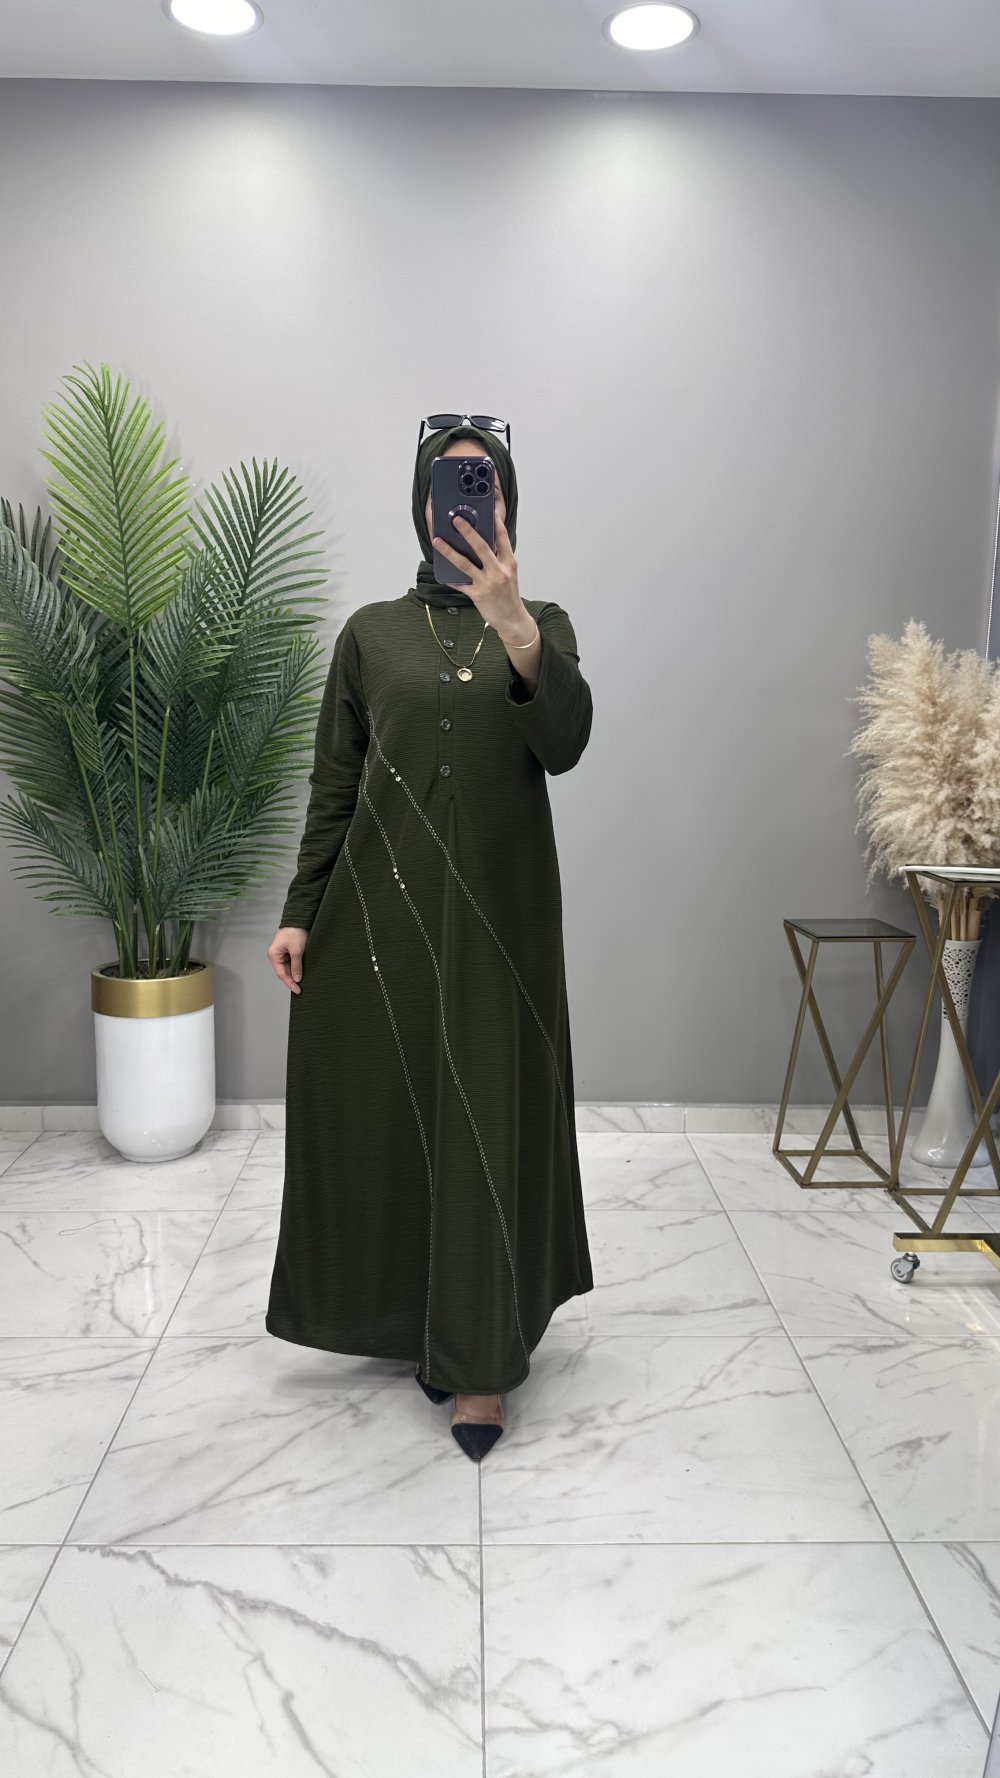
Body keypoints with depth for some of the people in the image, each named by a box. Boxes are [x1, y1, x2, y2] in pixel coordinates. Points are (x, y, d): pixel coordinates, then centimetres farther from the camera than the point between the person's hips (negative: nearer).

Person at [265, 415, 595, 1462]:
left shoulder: (543, 623, 5)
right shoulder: (372, 631, 7)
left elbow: (562, 746, -14)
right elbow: (333, 784, 6)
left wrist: (514, 627, -30)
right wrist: (298, 911, 0)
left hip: (500, 905, -1)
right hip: (382, 902, 1)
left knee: (489, 1117, 1)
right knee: (385, 1112, 7)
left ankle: (482, 1355, 15)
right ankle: (415, 1320, 29)